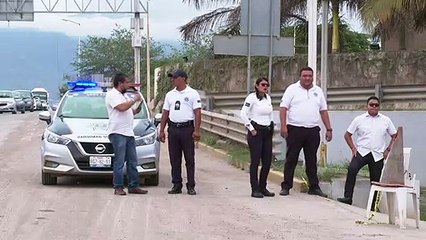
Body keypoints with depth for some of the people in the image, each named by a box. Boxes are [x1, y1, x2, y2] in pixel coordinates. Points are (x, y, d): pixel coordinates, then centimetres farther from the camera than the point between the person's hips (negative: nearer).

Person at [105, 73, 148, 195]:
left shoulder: (124, 96, 23)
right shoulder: (112, 94, -7)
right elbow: (122, 107, -21)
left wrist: (137, 110, 7)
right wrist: (134, 100, -9)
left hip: (129, 133, 9)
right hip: (118, 133, -9)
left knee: (132, 161, 9)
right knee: (119, 162, -8)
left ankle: (133, 186, 13)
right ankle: (118, 187, -5)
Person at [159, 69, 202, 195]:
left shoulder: (192, 94, 0)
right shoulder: (170, 95, 14)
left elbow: (197, 113, -6)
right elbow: (165, 113, 16)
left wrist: (196, 131, -14)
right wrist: (161, 130, 10)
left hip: (187, 128, -5)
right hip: (173, 128, 5)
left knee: (190, 159, -2)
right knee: (174, 159, 6)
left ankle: (191, 186, 2)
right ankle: (176, 185, 12)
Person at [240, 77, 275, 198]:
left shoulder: (268, 98, 11)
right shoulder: (252, 97, -9)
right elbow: (243, 114, -16)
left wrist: (272, 127, 15)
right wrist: (251, 129, -14)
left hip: (267, 132, 7)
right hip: (256, 132, -7)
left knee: (267, 161, 6)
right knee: (255, 161, -4)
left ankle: (263, 187, 17)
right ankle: (255, 189, 1)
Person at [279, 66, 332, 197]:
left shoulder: (318, 91, 14)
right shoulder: (292, 89, 1)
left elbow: (323, 111, 16)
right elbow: (283, 107, -5)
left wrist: (329, 129, 10)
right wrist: (283, 126, -16)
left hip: (313, 131, 4)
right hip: (295, 129, -4)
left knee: (311, 160, 9)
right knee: (291, 159, 0)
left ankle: (314, 187, 14)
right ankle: (286, 186, 5)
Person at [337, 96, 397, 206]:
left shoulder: (386, 120, 8)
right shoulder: (359, 119, 6)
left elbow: (394, 136, 14)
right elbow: (347, 135, 11)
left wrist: (388, 150, 3)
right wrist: (353, 148, 0)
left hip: (378, 155, 2)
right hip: (362, 152, -1)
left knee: (375, 179, 4)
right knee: (352, 169, -26)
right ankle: (348, 197, -24)